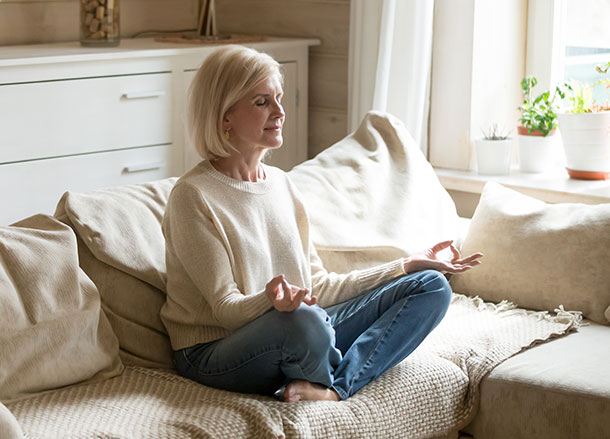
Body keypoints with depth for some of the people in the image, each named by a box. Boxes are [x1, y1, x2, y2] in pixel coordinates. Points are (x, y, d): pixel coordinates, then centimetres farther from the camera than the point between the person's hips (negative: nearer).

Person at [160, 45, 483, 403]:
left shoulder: (281, 183, 12)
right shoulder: (193, 196, -11)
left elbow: (318, 286, 13)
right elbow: (226, 308, -14)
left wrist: (407, 266, 10)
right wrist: (271, 300, -37)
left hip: (296, 334, 8)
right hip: (216, 353, -7)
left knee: (432, 287, -3)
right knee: (304, 321, -41)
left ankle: (334, 389, -21)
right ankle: (333, 380, -5)